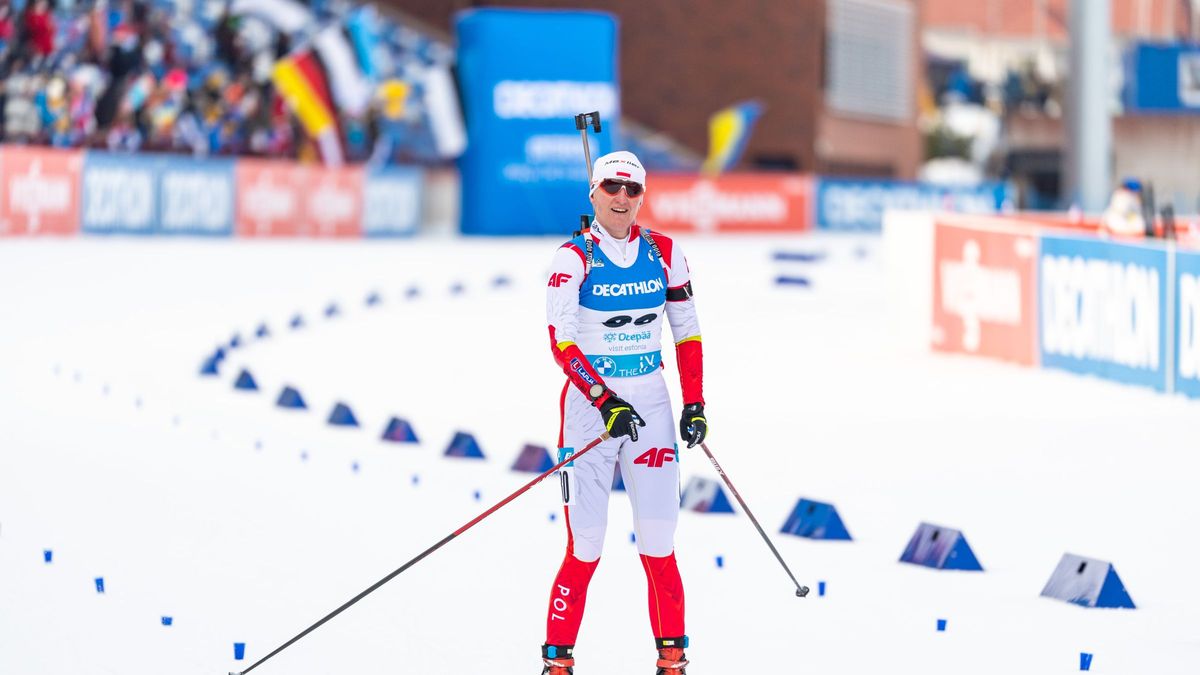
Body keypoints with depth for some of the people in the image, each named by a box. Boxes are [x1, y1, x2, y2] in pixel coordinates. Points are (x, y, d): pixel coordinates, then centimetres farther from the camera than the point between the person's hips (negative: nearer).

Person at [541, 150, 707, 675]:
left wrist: (695, 404, 6)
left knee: (658, 544, 0)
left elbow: (687, 331, 13)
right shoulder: (574, 258, -7)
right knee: (585, 548, -6)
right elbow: (561, 340, -15)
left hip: (651, 403, 3)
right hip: (589, 402, -3)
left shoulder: (662, 253, 4)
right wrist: (607, 403, -24)